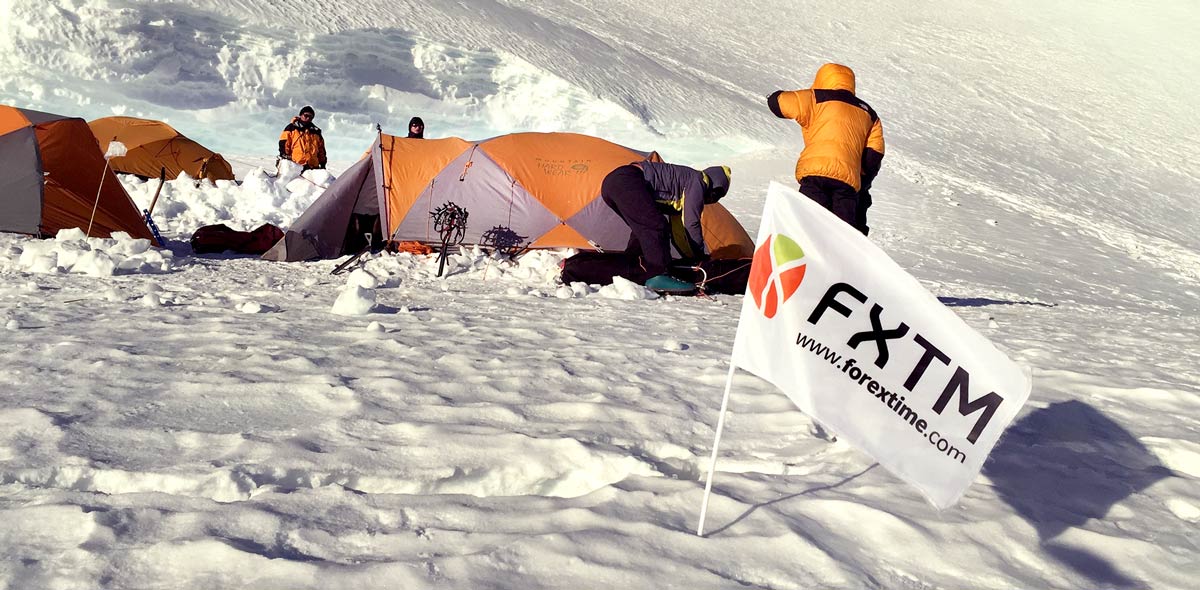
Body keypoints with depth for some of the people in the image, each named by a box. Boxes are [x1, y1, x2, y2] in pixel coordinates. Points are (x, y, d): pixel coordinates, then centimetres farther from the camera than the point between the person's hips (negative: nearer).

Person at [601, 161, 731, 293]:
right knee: (656, 226, -15)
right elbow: (691, 223, -2)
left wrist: (691, 258, 36)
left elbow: (678, 231, 35)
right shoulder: (697, 181, 2)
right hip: (626, 181, -10)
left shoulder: (679, 198, 29)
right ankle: (657, 276, -18)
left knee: (644, 229, 23)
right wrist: (701, 257, 8)